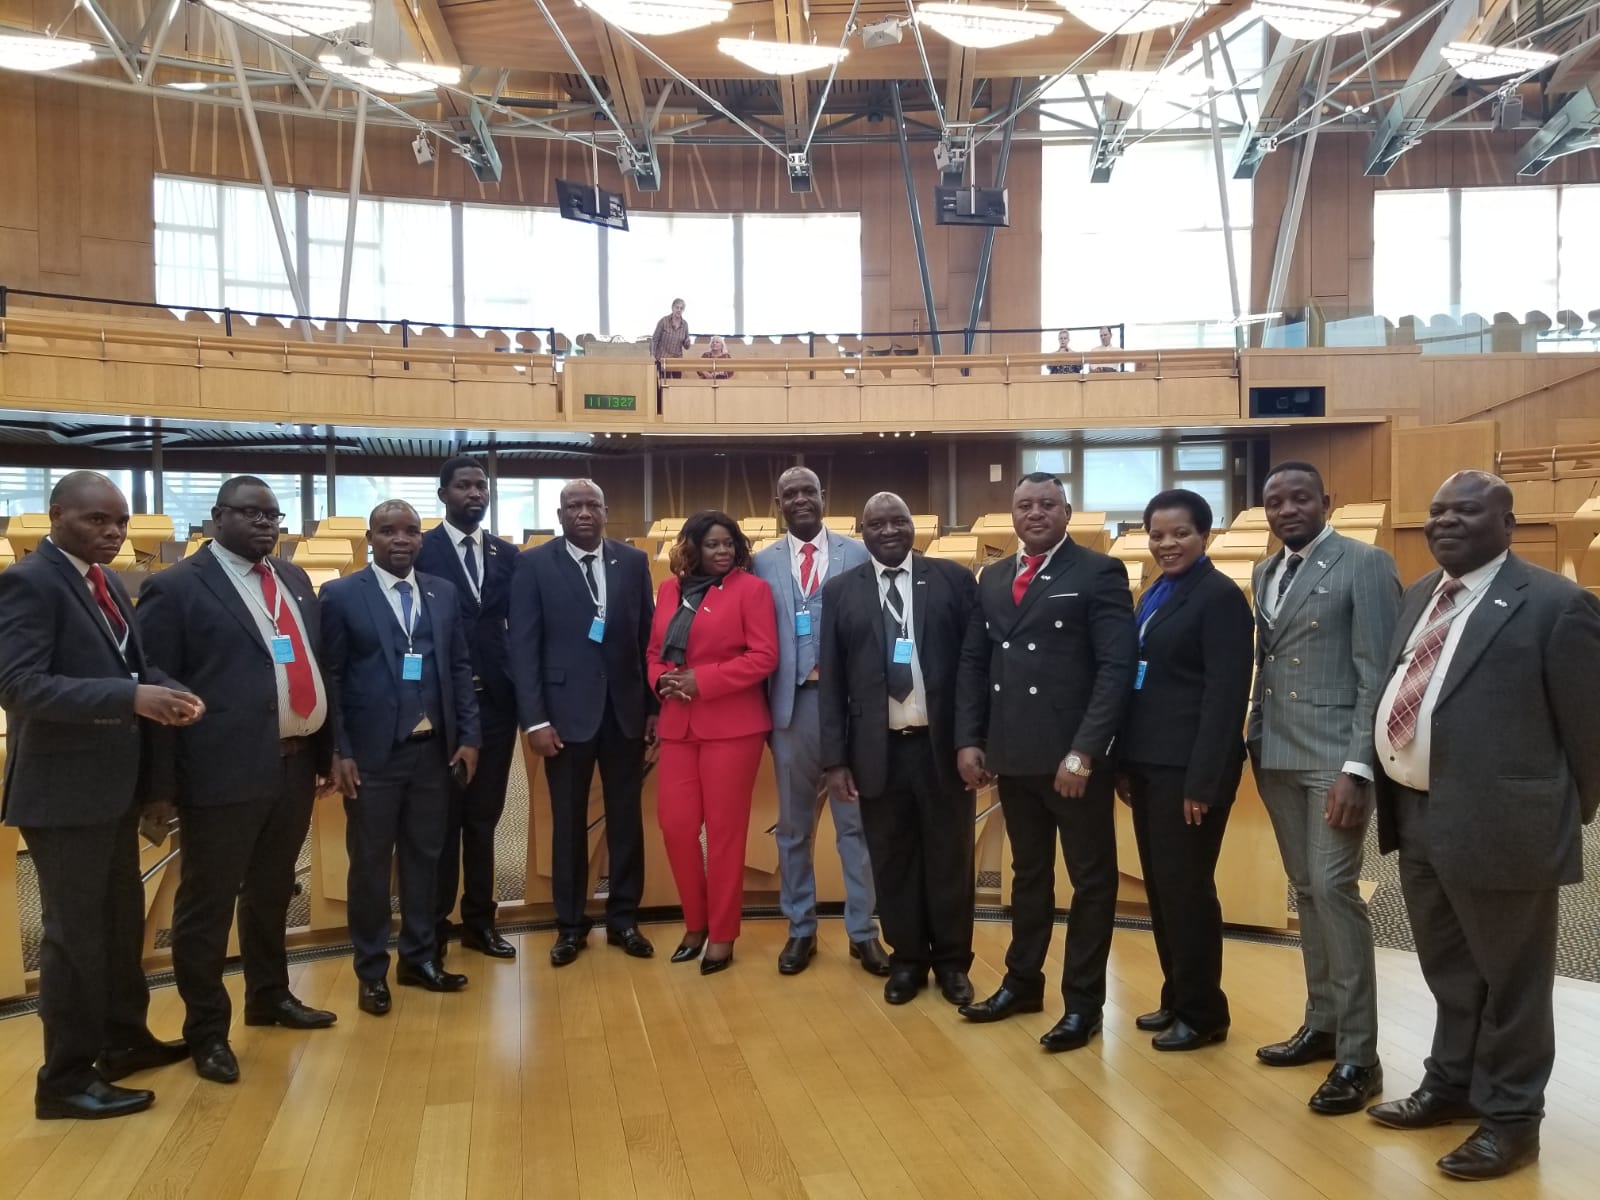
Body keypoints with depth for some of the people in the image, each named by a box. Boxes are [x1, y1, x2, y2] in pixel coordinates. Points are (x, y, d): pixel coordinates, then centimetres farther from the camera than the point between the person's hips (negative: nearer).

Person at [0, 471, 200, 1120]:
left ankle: (124, 1039, 37)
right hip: (63, 789, -9)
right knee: (75, 930, 2)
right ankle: (65, 1079, 16)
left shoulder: (108, 584, 11)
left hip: (113, 782, 9)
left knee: (121, 919, 20)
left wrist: (165, 688, -8)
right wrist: (131, 697, -33)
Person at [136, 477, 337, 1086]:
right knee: (207, 903, 6)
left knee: (272, 892, 21)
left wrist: (327, 747, 10)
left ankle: (270, 996, 39)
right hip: (226, 770, -6)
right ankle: (206, 1030, 21)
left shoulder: (293, 579, 14)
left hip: (295, 763, 7)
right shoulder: (177, 587, -7)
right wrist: (162, 785, -13)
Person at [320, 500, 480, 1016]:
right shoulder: (341, 595, -3)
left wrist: (468, 736, 3)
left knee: (425, 856, 13)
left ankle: (419, 958, 27)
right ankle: (371, 970, 20)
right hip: (372, 752, -4)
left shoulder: (443, 593, 8)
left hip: (434, 748, 4)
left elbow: (460, 668, 9)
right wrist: (338, 752, -11)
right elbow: (330, 678, -6)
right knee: (370, 862, 7)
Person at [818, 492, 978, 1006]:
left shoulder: (954, 578, 1)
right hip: (877, 749, 1)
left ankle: (952, 961, 27)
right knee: (892, 859, 10)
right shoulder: (840, 591, 5)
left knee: (950, 857, 10)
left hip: (943, 744, -1)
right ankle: (907, 959, 27)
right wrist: (835, 757, -1)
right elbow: (831, 680, 4)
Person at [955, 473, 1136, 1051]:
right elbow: (973, 663, 12)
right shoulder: (993, 579, 12)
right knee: (1028, 873, 18)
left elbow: (1117, 668, -14)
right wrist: (969, 740, 2)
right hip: (1013, 756, 6)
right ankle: (1022, 981, 33)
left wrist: (1084, 750, -20)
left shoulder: (1100, 573, -6)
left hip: (1075, 757, -5)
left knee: (1091, 879, 7)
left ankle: (1083, 1002, 19)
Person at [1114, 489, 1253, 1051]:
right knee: (1160, 886, 14)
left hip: (1187, 767, -8)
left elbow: (1225, 695, -16)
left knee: (1186, 887, 1)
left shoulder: (1220, 596, -11)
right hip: (1149, 763, 8)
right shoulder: (1154, 595, 14)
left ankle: (1203, 1014, 15)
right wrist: (1124, 761, 11)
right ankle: (1176, 998, 27)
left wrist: (1203, 780, -19)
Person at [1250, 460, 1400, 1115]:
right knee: (1305, 890, 13)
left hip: (1335, 755, -7)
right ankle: (1322, 1023, 25)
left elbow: (1378, 674, -12)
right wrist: (1254, 742, 8)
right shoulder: (1266, 574, 14)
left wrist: (1357, 768, -18)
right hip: (1276, 756, 7)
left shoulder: (1365, 564, -7)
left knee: (1334, 889, -9)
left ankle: (1358, 1053, 0)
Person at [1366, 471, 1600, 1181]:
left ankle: (1510, 1116, 26)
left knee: (1510, 980, 9)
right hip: (1417, 816, 8)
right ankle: (1451, 1086, 40)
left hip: (1499, 822, -7)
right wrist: (1393, 797, 10)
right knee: (1448, 973, 23)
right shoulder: (1418, 597, 12)